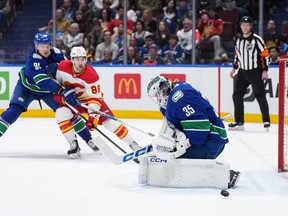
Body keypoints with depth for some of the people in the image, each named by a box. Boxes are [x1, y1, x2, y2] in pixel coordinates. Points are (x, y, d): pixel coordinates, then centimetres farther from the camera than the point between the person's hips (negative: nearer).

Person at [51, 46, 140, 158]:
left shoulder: (91, 74, -29)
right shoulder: (63, 67, -22)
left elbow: (95, 97, -28)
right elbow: (55, 79, 1)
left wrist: (93, 116, -37)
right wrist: (58, 92, -10)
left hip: (89, 98, -2)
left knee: (108, 121, -9)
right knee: (61, 115, -26)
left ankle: (133, 144, 3)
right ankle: (74, 145, -10)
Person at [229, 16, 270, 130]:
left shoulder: (256, 39, -11)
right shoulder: (239, 40, 9)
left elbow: (265, 54, -11)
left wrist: (265, 70, -15)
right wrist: (234, 68, 20)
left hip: (255, 72, -6)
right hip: (243, 72, 6)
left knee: (260, 96, -4)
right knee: (237, 95, 1)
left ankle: (266, 120, 8)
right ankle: (239, 121, 7)